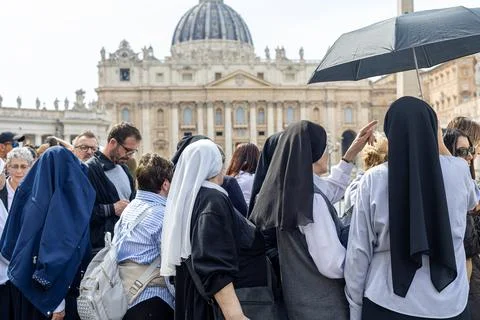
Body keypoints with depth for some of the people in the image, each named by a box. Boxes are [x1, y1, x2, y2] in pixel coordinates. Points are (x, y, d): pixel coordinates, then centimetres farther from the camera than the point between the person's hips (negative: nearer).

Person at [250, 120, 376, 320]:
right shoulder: (311, 199, -24)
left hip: (298, 298, 9)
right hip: (321, 304, -9)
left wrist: (351, 154, 16)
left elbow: (331, 190, 22)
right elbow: (334, 265, -25)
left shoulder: (284, 190, 3)